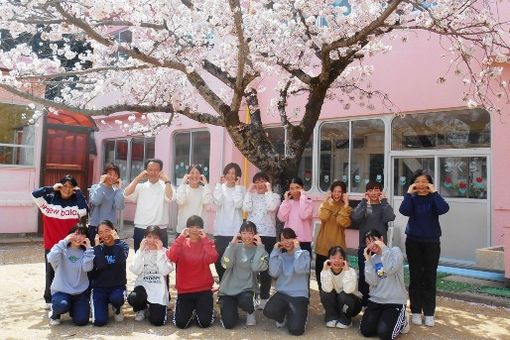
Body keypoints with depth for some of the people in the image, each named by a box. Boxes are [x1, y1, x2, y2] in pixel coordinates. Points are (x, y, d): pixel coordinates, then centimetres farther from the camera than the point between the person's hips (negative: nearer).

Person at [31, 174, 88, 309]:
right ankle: (49, 300, 25)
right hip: (51, 244, 1)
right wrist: (51, 188, -14)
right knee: (51, 272, 11)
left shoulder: (76, 202, 0)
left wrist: (79, 193, -14)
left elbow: (83, 211, -19)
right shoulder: (50, 199, 1)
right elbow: (35, 195, -12)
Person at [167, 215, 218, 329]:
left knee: (205, 323, -8)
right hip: (184, 289, 1)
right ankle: (190, 308, 25)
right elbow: (171, 257, -21)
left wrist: (205, 238, -23)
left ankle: (199, 307, 25)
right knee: (181, 323, -7)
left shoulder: (207, 243, -3)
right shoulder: (181, 243, 0)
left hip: (204, 288, -1)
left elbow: (212, 258, -24)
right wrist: (181, 237, -22)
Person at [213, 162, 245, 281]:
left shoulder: (241, 189, 3)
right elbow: (218, 202, -10)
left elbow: (238, 204, -15)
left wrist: (237, 186, -10)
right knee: (219, 259, 5)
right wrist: (221, 184, -7)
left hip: (235, 231, -2)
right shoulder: (220, 187, 8)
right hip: (220, 230, 2)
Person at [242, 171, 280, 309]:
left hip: (268, 235, -2)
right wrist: (249, 191, -4)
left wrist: (269, 190, -9)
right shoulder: (251, 195, 10)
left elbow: (271, 208, -18)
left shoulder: (274, 196, 4)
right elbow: (246, 209, -9)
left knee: (265, 267, 3)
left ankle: (264, 298, 13)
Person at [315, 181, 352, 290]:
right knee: (320, 275, 10)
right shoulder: (325, 204, 7)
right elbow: (323, 217, -15)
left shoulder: (346, 208, 2)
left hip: (337, 247, -2)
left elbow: (343, 223, -18)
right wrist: (328, 202, -12)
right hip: (323, 246, 2)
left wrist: (345, 205, -16)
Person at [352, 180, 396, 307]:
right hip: (364, 247, 1)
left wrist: (383, 201, -11)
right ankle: (363, 304, 18)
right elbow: (355, 217, -15)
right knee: (363, 276, 5)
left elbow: (390, 217, -19)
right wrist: (364, 201, -11)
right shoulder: (363, 206, 7)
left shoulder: (384, 206, 5)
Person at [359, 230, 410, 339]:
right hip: (375, 300, 5)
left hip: (395, 301, -4)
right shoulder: (372, 259, 7)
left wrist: (384, 248, -19)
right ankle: (382, 319, 21)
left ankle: (402, 321, 13)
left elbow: (390, 270, -25)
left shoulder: (395, 251, -5)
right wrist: (368, 260, -9)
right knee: (365, 331, -8)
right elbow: (372, 282, -7)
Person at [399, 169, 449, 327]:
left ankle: (429, 313, 13)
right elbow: (404, 211, -20)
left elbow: (444, 209, -22)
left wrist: (434, 192, -19)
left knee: (430, 278, 4)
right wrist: (409, 193, -19)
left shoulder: (433, 198, -1)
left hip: (431, 243, 0)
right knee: (415, 277, 6)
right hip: (413, 242, 0)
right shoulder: (412, 198, -1)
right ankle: (416, 312, 16)